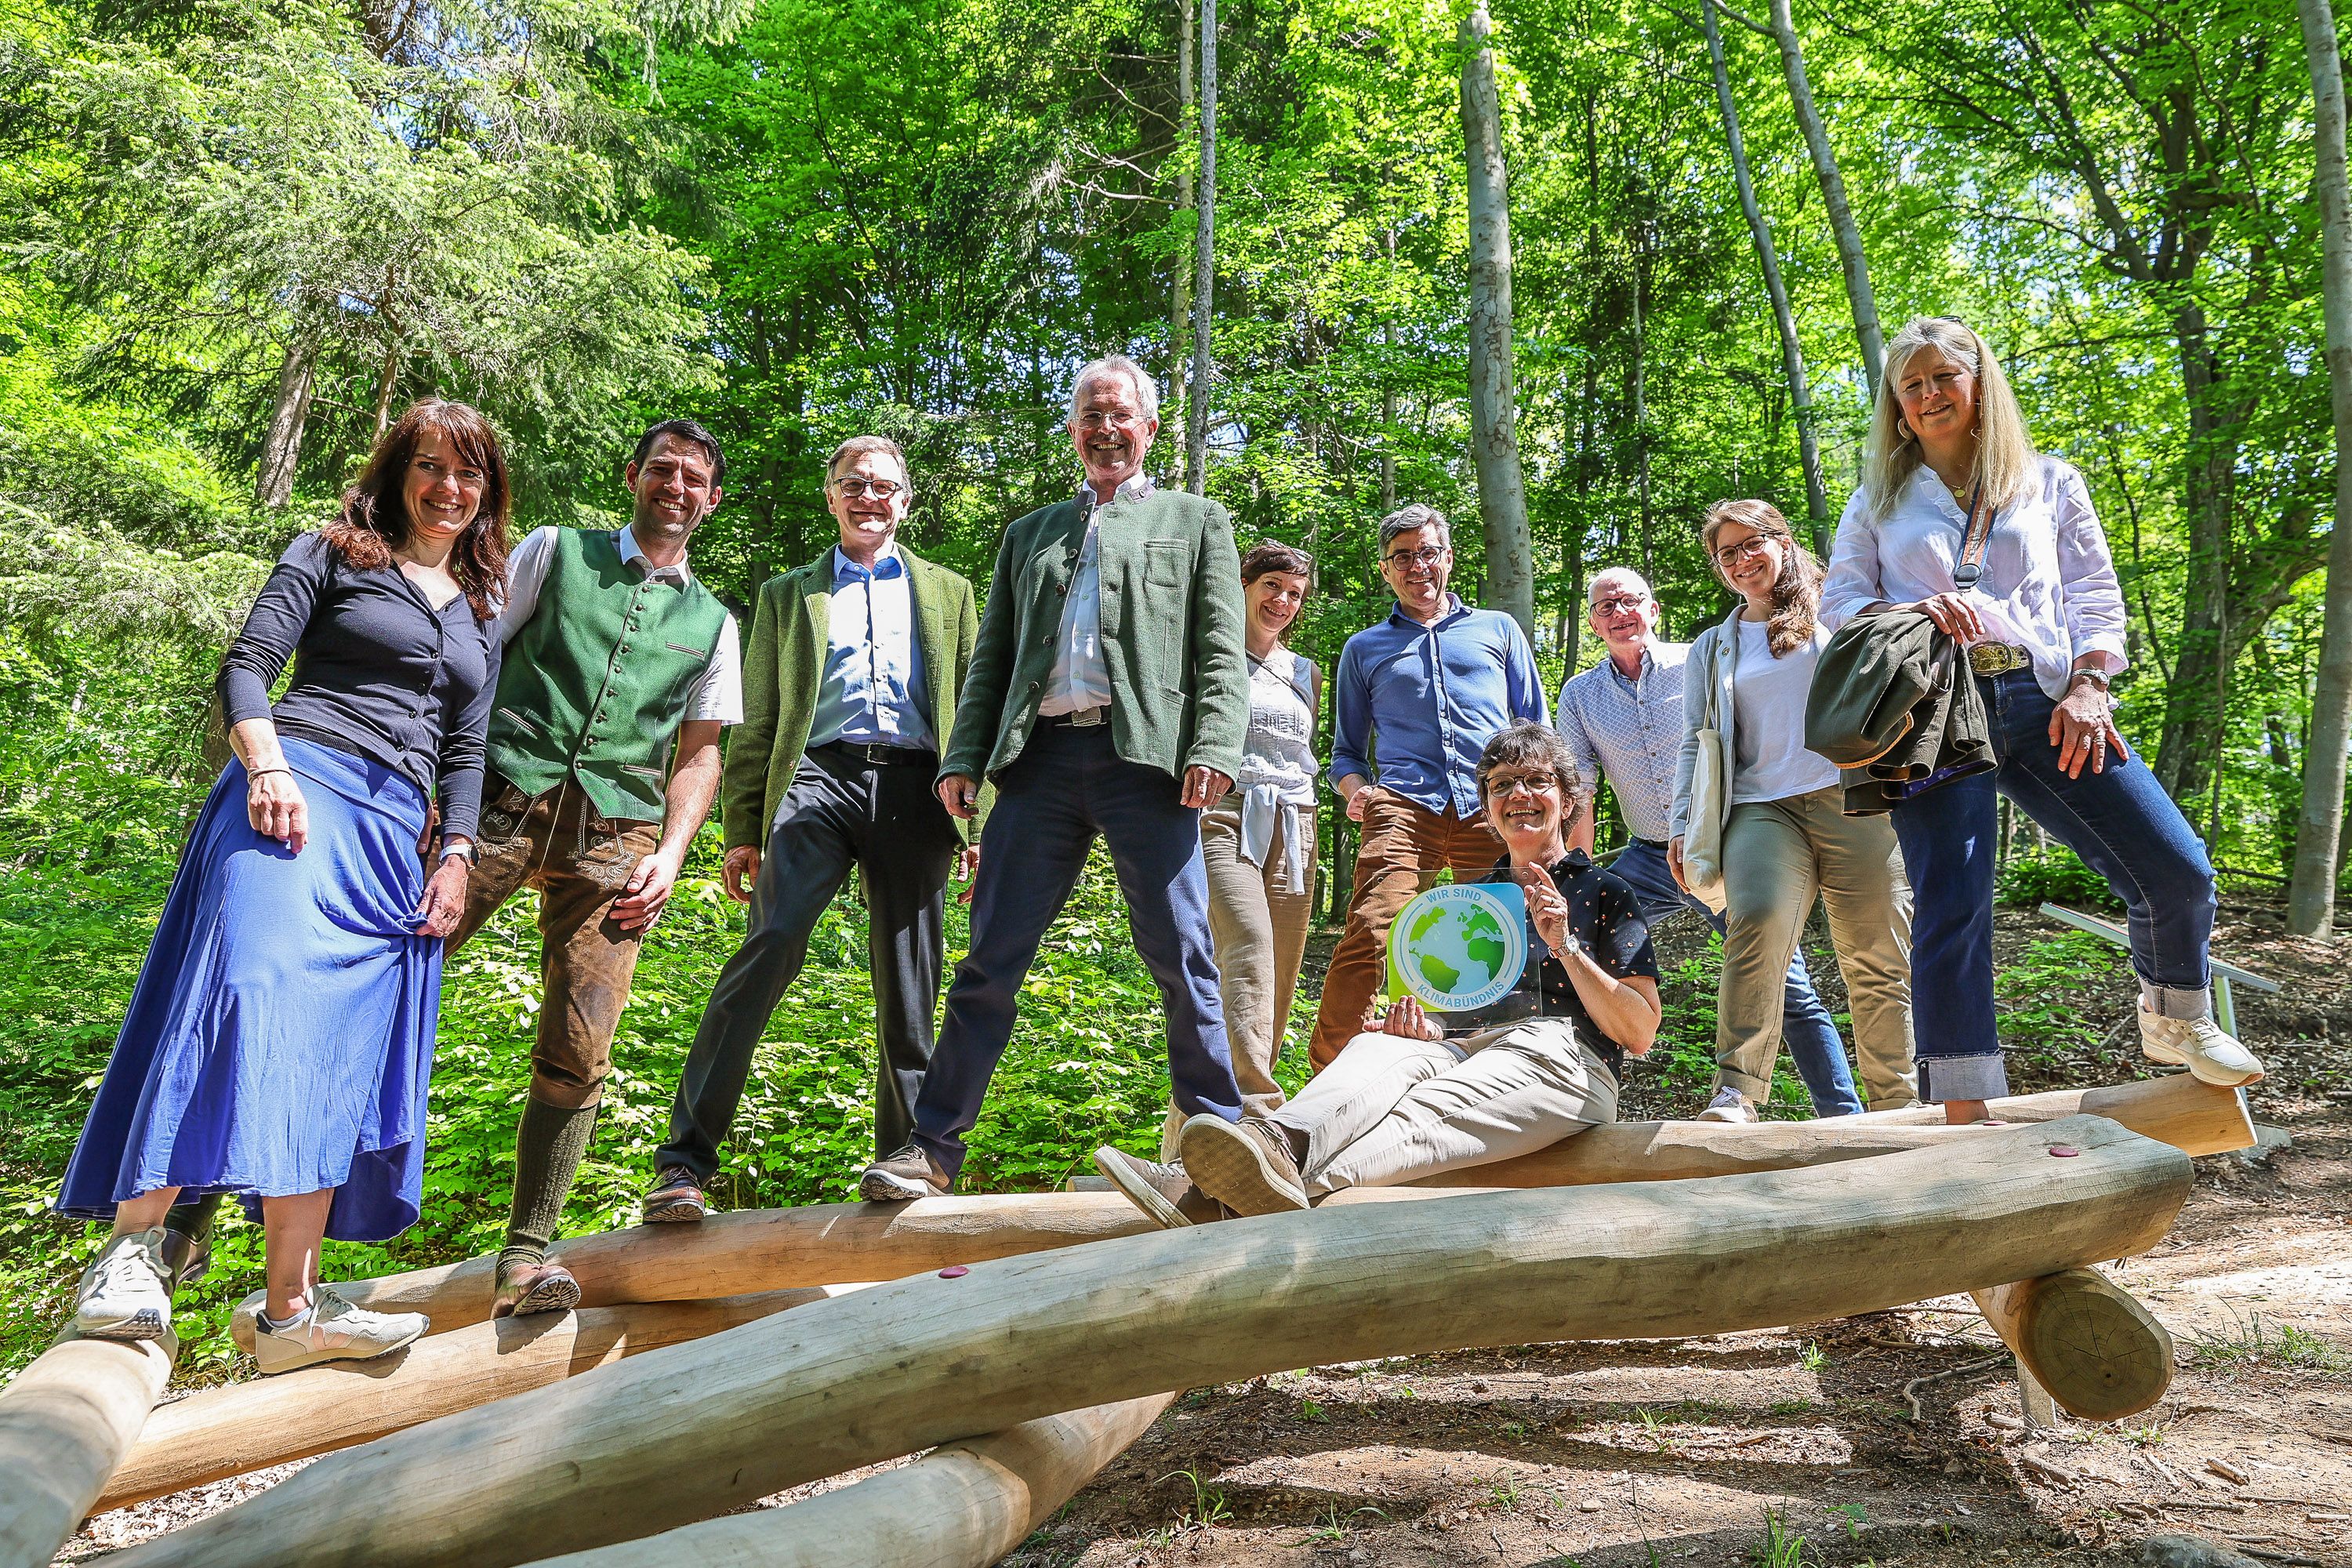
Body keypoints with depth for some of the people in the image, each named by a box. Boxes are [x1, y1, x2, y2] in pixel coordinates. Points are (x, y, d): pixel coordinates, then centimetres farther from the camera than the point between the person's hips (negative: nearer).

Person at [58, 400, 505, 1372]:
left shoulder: (482, 615, 24)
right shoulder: (333, 554, 10)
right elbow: (246, 666, 0)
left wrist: (456, 857, 6)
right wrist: (266, 767, -17)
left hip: (394, 835, 5)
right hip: (298, 793, -5)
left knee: (346, 1053, 0)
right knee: (259, 993, -26)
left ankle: (291, 1310, 3)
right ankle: (132, 1248, -22)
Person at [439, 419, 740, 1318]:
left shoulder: (710, 622, 20)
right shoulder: (554, 553, 15)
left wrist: (669, 856, 3)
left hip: (615, 835, 2)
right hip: (505, 798, -1)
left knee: (577, 1053, -5)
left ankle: (524, 1260, 3)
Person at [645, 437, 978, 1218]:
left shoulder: (948, 591, 22)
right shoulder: (787, 594, 22)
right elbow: (758, 722, 16)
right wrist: (742, 829, 7)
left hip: (913, 788, 1)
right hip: (820, 776, -1)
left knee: (909, 989, 1)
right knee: (769, 946, -21)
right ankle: (685, 1161, -18)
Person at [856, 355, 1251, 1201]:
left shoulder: (1197, 521, 17)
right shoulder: (1027, 534, 25)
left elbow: (1222, 653, 6)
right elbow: (991, 658, 20)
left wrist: (1213, 749, -10)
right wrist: (962, 758, 6)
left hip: (1146, 755, -2)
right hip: (1040, 758, 3)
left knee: (1181, 957, -4)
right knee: (991, 959, 1)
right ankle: (933, 1148, 6)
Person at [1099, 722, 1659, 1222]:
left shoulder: (1604, 893, 15)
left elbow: (1639, 1034, 5)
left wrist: (1565, 946, -7)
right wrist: (1418, 1022, -1)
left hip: (1561, 1061, -4)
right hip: (1461, 1053, 4)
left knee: (1420, 1116, -38)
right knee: (1377, 1046, -33)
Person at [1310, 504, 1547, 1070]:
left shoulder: (1499, 630, 24)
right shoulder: (1363, 650, 26)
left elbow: (1537, 730, 22)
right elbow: (1346, 752, 26)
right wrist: (1356, 791, 3)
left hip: (1495, 809, 1)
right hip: (1403, 805, -1)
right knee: (1370, 935, -21)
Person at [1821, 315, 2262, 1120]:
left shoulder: (2049, 481, 18)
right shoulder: (1879, 500, 17)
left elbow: (2094, 595, 12)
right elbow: (1838, 601, 8)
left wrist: (2087, 687, -4)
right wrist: (1909, 611, -12)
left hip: (2039, 698, 2)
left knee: (2177, 870, -7)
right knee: (1951, 908, -9)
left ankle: (2175, 1021, 22)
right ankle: (1964, 1115, -3)